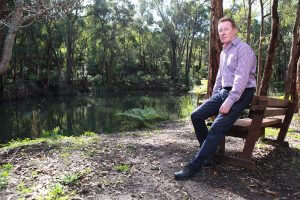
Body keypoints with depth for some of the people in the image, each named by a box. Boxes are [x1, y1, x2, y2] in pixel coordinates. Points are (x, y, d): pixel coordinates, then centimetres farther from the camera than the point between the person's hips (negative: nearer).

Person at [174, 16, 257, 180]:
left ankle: (195, 166, -19)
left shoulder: (243, 49, -10)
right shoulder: (223, 52, 18)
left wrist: (229, 102, -25)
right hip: (224, 92, 8)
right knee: (196, 116, -5)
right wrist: (214, 97, 14)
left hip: (240, 94, -8)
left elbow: (241, 79, -20)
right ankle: (209, 152, 7)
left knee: (217, 128, -22)